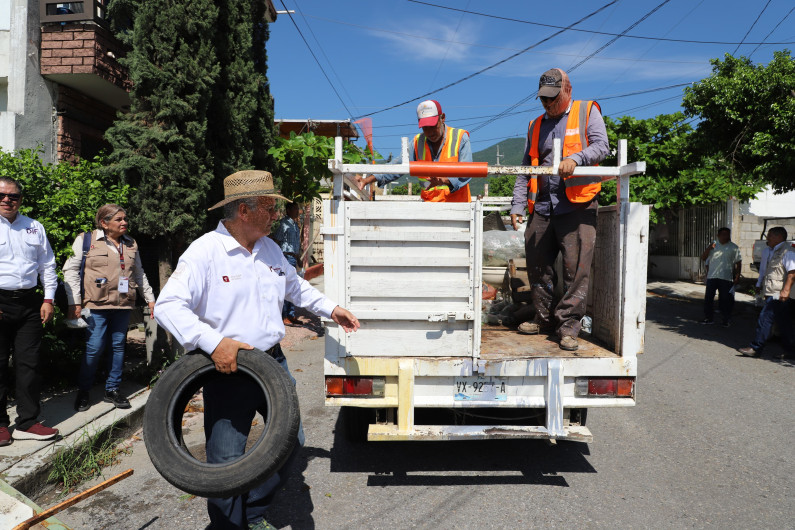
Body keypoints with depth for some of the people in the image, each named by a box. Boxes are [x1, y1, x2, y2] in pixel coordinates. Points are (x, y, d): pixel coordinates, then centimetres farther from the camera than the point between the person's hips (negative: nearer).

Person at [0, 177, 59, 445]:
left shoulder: (34, 227, 13)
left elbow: (48, 265, 16)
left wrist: (48, 299, 8)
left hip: (29, 303, 3)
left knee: (29, 363, 4)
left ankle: (27, 422, 11)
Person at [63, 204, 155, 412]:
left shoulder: (131, 244, 15)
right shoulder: (86, 240, 1)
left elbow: (139, 274, 24)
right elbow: (71, 270, -1)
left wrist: (150, 299, 21)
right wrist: (74, 302, -7)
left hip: (123, 305, 5)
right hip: (97, 305, -4)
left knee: (118, 346, 7)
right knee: (94, 347, -6)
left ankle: (112, 390, 19)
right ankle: (83, 391, 14)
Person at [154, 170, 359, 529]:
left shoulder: (270, 249, 8)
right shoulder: (204, 251, -13)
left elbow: (294, 285, 25)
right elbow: (168, 306, -20)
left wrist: (330, 309, 18)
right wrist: (214, 342, -31)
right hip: (228, 369, -6)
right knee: (226, 458, 0)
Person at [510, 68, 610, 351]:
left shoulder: (587, 112, 10)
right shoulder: (536, 125, 22)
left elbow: (601, 146, -4)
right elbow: (526, 169, 19)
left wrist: (575, 159, -24)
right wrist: (517, 205, 10)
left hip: (577, 204, -5)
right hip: (542, 207, 5)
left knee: (576, 267, -8)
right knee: (537, 265, 7)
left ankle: (568, 325, 0)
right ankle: (544, 318, 21)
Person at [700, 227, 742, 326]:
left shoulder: (734, 248, 5)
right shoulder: (713, 245, 11)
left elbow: (739, 263, 4)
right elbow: (703, 258, 6)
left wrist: (737, 277, -2)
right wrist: (709, 248, -9)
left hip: (726, 278, -2)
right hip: (712, 277, 2)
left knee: (726, 299, 1)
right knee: (708, 298, 4)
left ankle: (727, 320, 13)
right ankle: (708, 317, 15)